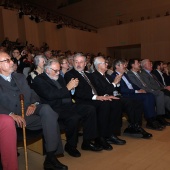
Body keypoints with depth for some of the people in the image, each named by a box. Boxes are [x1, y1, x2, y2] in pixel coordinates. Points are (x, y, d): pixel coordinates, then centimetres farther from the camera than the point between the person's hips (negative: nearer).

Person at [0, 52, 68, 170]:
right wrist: (12, 115, -25)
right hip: (15, 118, -5)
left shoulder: (20, 77, 20)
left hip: (29, 111, 5)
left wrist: (33, 104, -7)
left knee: (46, 109, -28)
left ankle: (51, 156, -21)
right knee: (50, 119, -26)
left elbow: (33, 94, 15)